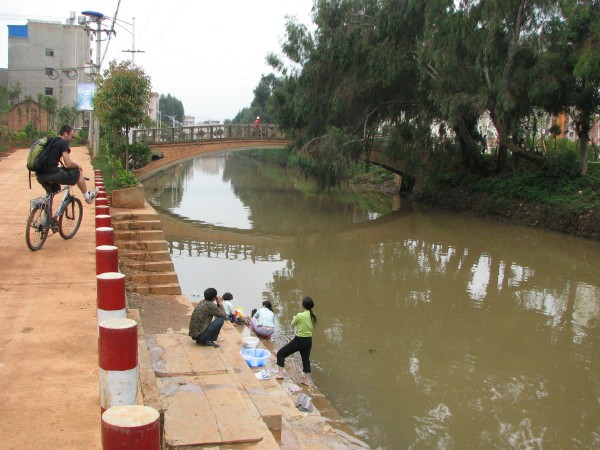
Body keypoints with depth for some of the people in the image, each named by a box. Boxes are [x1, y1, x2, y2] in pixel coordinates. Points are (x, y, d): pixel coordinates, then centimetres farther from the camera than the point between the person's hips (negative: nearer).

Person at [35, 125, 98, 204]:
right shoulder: (63, 143, -5)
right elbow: (68, 164, -10)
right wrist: (77, 166, 10)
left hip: (39, 176, 8)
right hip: (52, 174, -8)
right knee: (78, 172, 11)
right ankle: (87, 196, 23)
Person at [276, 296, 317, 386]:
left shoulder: (300, 315, -19)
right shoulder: (313, 316, -3)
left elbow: (292, 324, -3)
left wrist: (294, 318, 18)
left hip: (299, 341, -6)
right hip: (309, 341, 6)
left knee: (281, 353, 8)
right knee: (306, 359, 21)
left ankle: (280, 374, 3)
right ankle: (306, 380, 25)